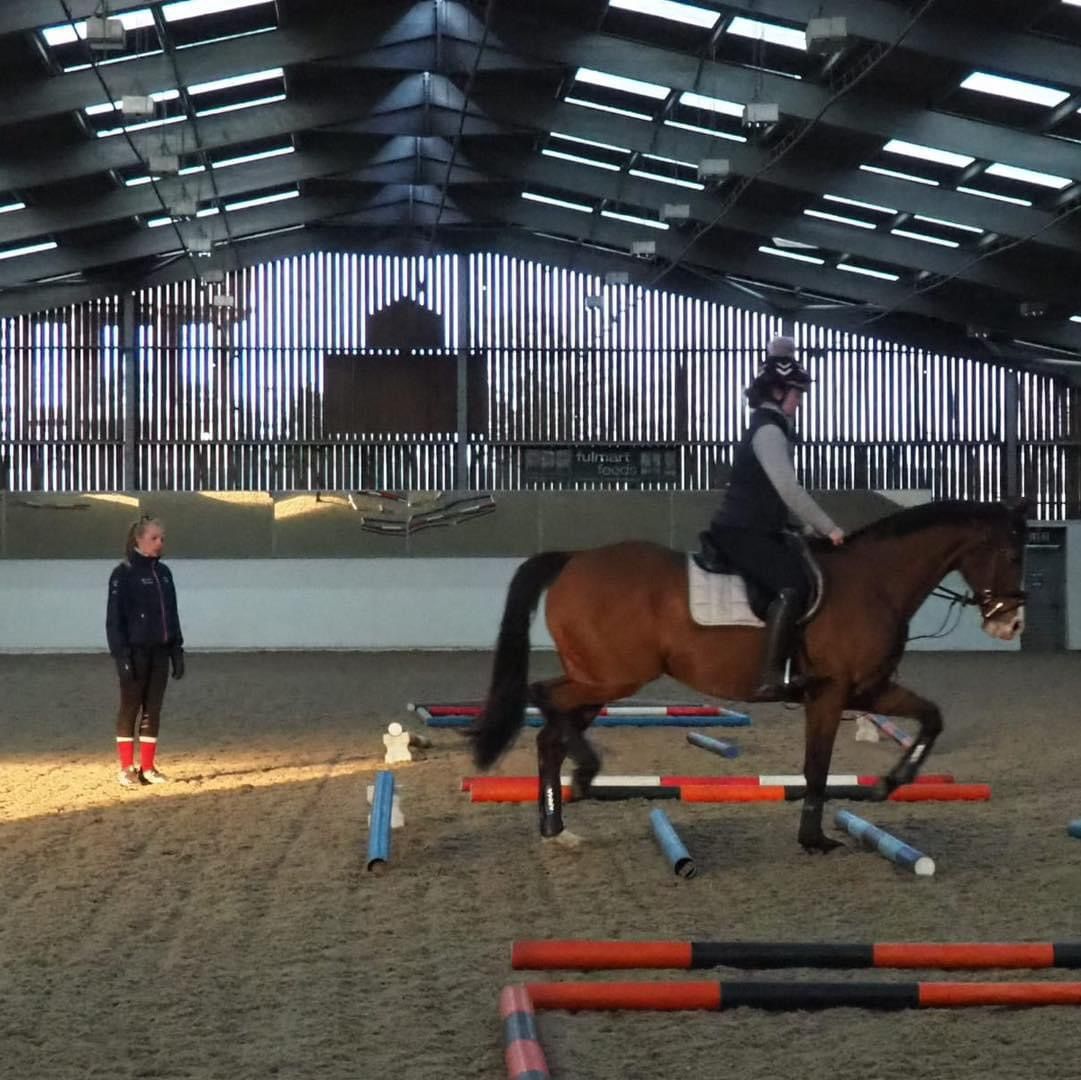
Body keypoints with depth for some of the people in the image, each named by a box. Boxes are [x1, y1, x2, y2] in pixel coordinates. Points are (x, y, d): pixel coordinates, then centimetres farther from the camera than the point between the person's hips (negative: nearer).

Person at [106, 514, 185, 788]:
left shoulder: (163, 572, 10)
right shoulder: (123, 573, -8)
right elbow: (114, 619, -11)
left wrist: (177, 652, 10)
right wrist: (121, 655, -17)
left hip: (159, 652, 6)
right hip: (135, 652, -6)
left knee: (153, 709, 7)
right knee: (130, 707, 1)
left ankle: (147, 767, 14)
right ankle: (126, 768, 8)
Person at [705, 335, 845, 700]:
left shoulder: (774, 428, 19)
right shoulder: (768, 431, -14)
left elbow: (783, 492, 26)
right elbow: (789, 490, -22)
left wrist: (812, 526, 17)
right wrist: (828, 528, -18)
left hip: (756, 531, 11)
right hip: (740, 533, -11)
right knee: (793, 585, -28)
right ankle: (770, 680, -34)